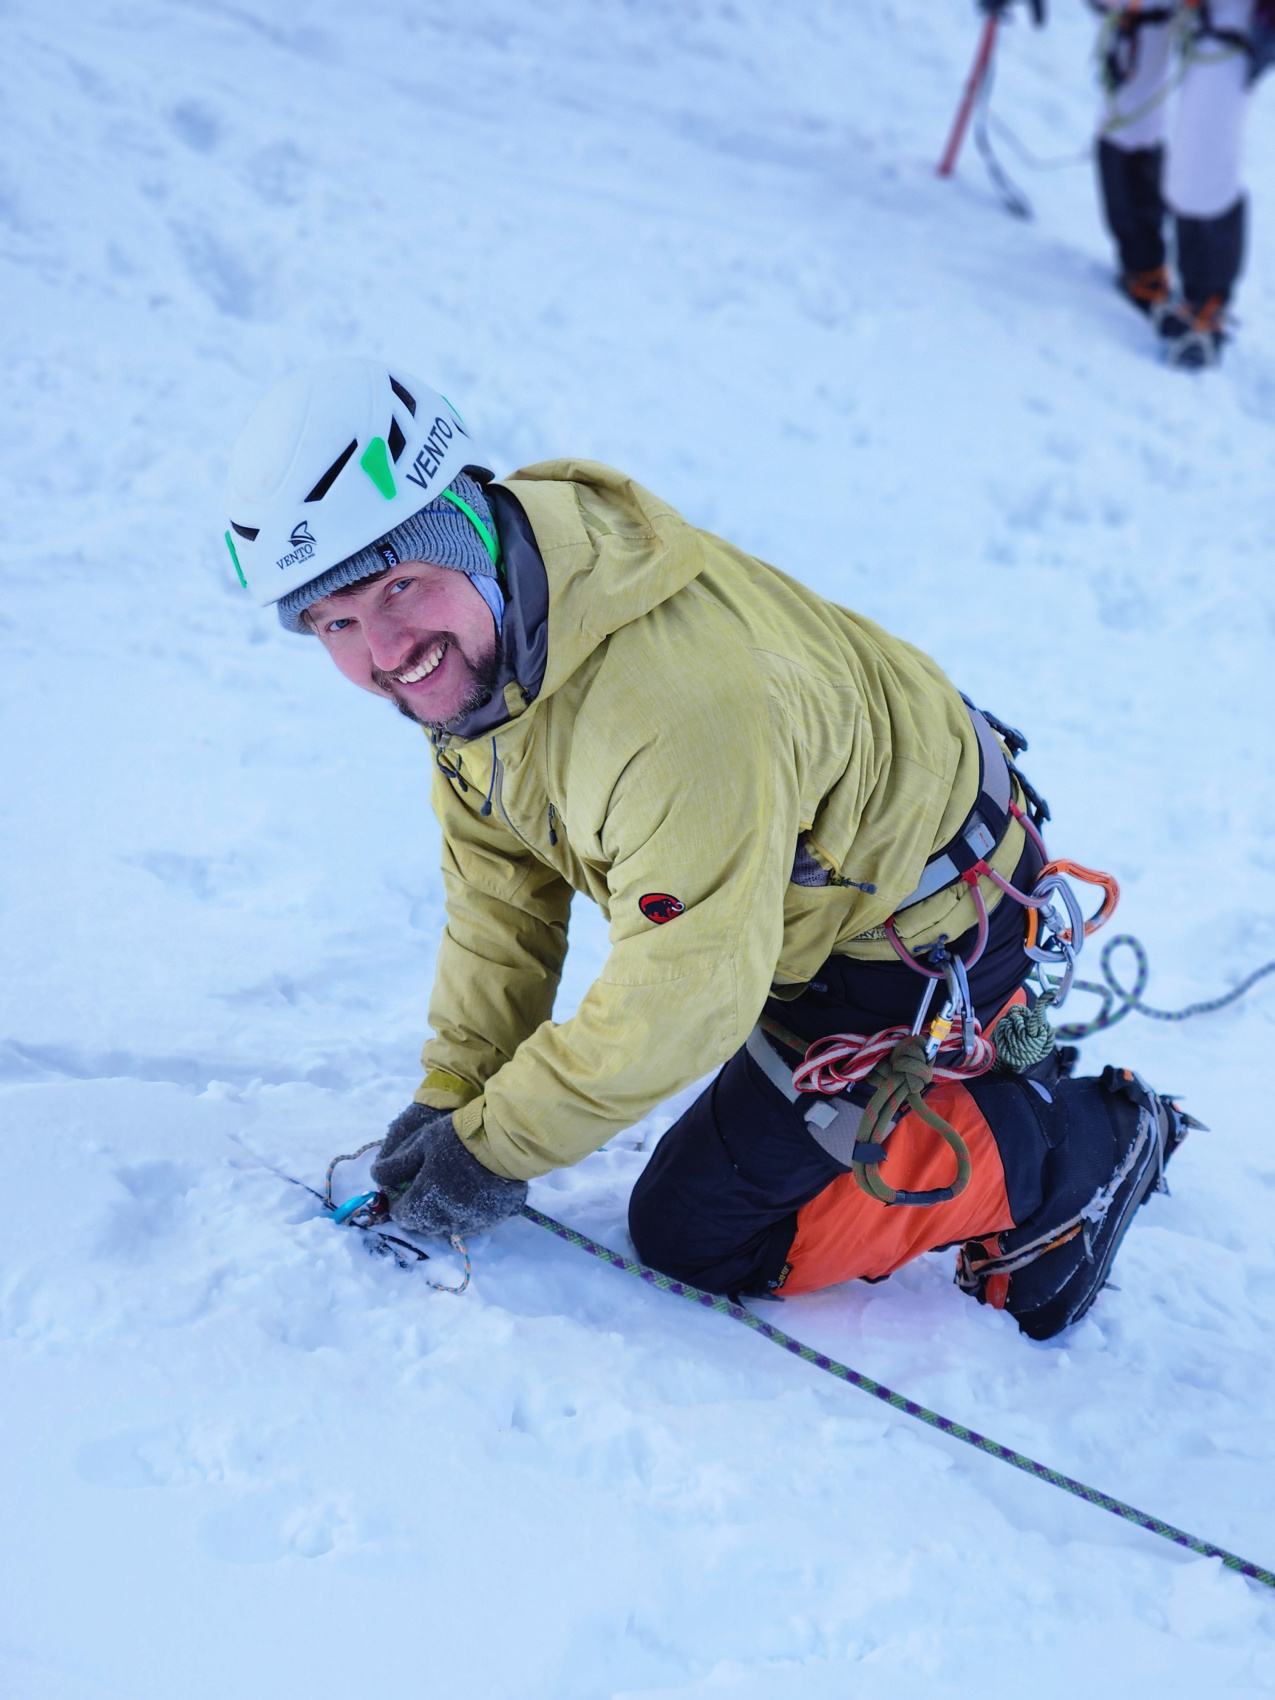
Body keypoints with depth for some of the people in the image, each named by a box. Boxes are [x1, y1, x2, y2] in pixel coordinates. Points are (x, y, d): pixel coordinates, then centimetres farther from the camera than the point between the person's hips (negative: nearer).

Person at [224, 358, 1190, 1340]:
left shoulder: (675, 704, -40)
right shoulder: (467, 647, -11)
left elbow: (684, 995, -31)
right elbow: (501, 891, 0)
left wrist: (492, 1148, -22)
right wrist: (451, 1098, -4)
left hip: (922, 925, -9)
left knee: (695, 1237, -6)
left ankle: (1064, 1155, 0)